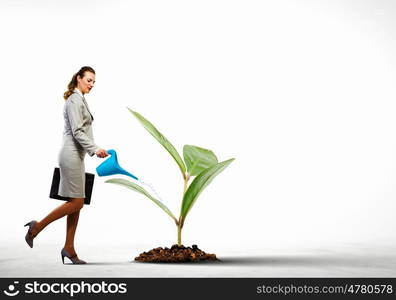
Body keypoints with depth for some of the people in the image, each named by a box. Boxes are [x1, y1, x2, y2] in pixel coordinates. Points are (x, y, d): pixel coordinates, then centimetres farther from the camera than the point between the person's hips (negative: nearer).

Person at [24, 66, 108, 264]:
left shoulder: (79, 100, 19)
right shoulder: (74, 100, -10)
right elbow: (77, 132, -19)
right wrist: (95, 149, -24)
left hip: (76, 156, 10)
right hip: (72, 155, -10)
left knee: (76, 203, 7)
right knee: (76, 202, -8)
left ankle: (69, 248, 11)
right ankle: (37, 227, 2)